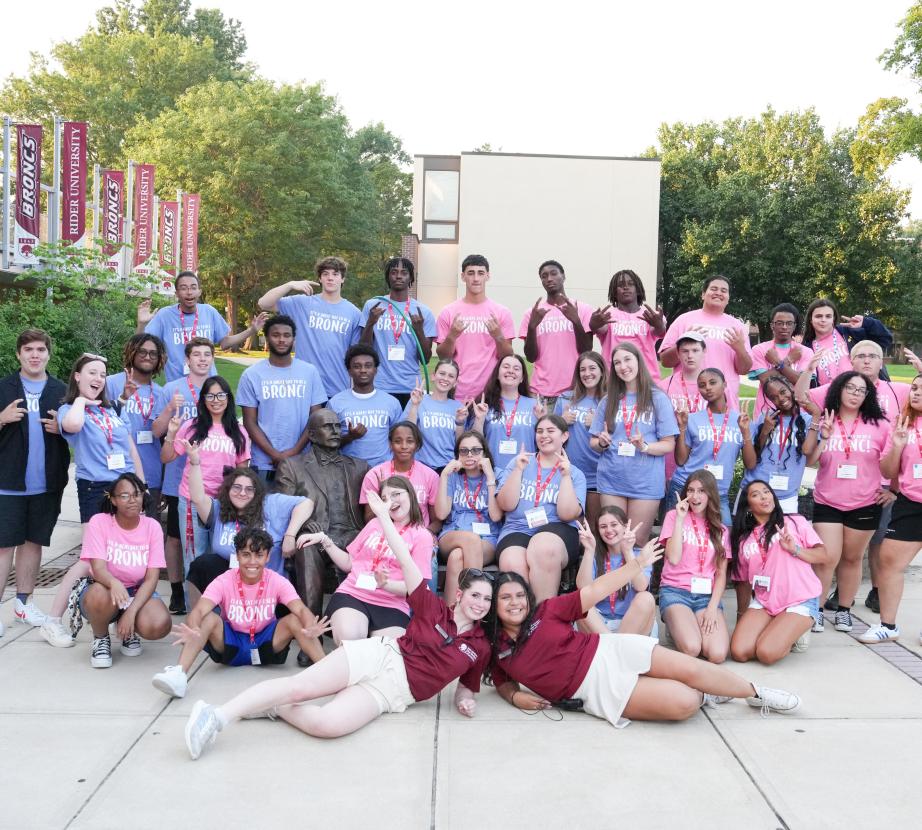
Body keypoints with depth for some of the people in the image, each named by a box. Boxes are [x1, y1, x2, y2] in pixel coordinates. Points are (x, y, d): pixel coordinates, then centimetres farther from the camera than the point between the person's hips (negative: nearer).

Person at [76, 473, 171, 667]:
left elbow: (151, 579, -12)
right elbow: (98, 568, -23)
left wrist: (131, 612, -27)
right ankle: (101, 639, -4)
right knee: (99, 597, -39)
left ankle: (128, 632, 8)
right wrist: (114, 583, -48)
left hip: (138, 592, 1)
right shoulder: (99, 522, -12)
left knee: (159, 626, -30)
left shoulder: (152, 526, -8)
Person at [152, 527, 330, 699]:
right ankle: (179, 674, -39)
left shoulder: (277, 582, -13)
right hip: (231, 645, 0)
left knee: (294, 620, -27)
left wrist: (310, 628, -52)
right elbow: (199, 610, -29)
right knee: (209, 619, -28)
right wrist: (193, 631, -54)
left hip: (266, 644, 0)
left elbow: (300, 610, -27)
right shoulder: (224, 582, -14)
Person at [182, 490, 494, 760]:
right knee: (301, 685, -24)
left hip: (394, 691, 1)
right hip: (380, 655, -1)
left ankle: (275, 707, -7)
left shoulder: (481, 647, 11)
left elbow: (467, 684, 23)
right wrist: (383, 515, -5)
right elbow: (406, 562, 0)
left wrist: (465, 699, -3)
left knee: (328, 724, -29)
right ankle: (218, 715, -18)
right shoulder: (435, 609, 5)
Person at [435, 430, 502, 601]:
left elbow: (496, 516, -6)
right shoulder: (453, 476, 13)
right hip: (450, 538, 1)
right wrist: (444, 475, -4)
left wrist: (490, 476, -9)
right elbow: (441, 514, 0)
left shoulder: (495, 476, 8)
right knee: (471, 538, -36)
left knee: (457, 556, -36)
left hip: (487, 542, -1)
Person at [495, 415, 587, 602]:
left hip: (557, 531, -1)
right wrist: (519, 470, -5)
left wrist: (565, 476, -8)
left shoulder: (575, 474, 13)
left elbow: (567, 514, -3)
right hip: (517, 530, 1)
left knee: (544, 550, -38)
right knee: (512, 566, -35)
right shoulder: (519, 462, 15)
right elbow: (506, 505, 4)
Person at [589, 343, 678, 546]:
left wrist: (644, 446, -21)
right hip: (611, 480, 3)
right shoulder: (608, 401, 9)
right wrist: (602, 443, -10)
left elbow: (669, 445, -3)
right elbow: (593, 443, 12)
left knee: (637, 542, 4)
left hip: (646, 482, -3)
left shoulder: (658, 399, -1)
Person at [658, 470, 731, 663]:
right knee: (691, 649, -28)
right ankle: (677, 627, 5)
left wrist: (712, 607, -8)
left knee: (717, 654, -23)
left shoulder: (720, 530, 15)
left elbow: (721, 574, 8)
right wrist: (680, 519, -9)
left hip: (707, 595, 3)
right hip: (675, 591, -3)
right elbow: (674, 559, -9)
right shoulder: (674, 516, 5)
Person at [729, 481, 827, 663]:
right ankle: (778, 632, 11)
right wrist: (746, 615, 10)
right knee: (739, 652, -17)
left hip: (800, 601, -4)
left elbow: (822, 555, 1)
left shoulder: (795, 522, 2)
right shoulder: (743, 540, 11)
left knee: (767, 653, -24)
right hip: (762, 602, 4)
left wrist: (795, 550, -16)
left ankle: (795, 635, 8)